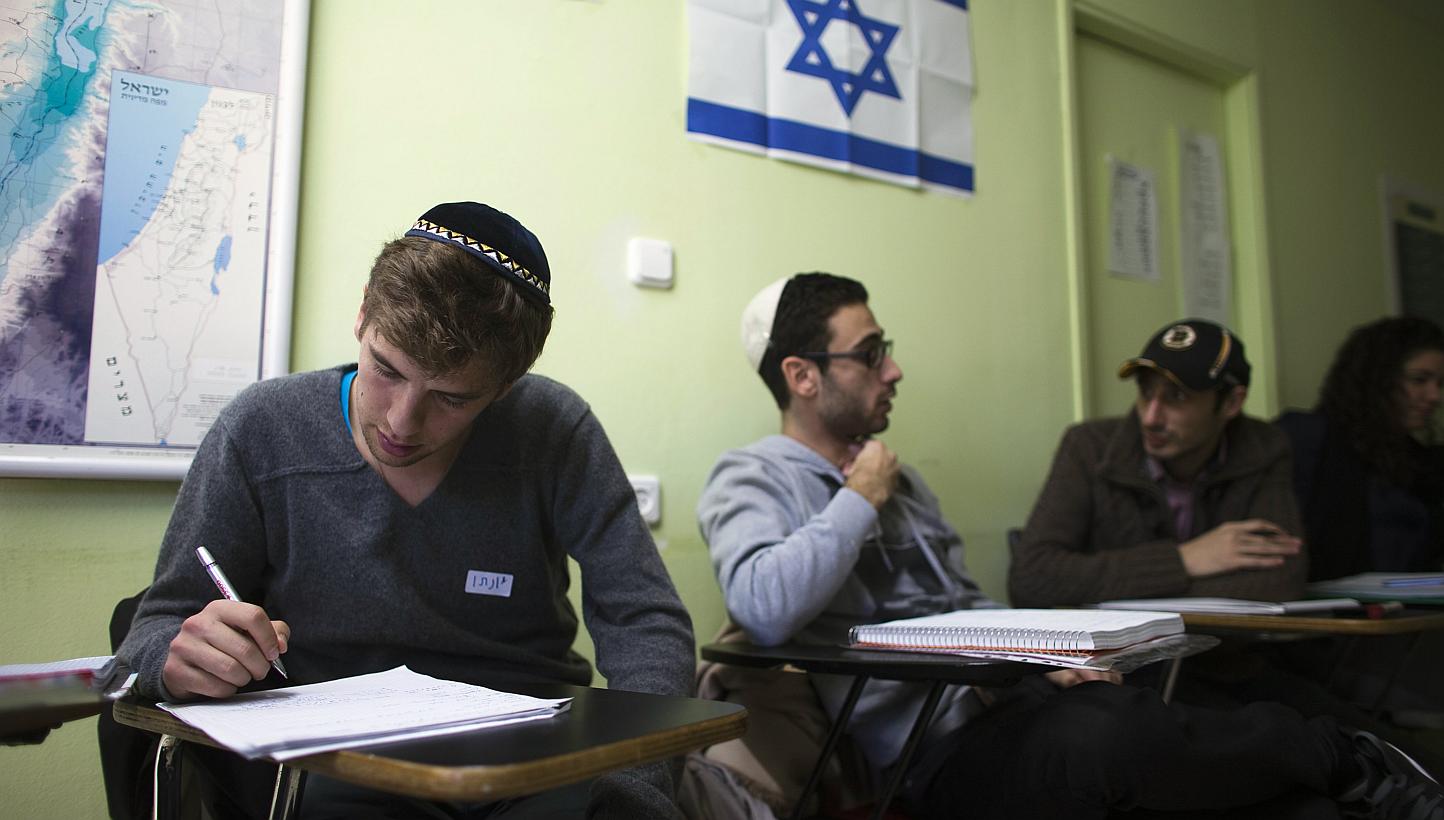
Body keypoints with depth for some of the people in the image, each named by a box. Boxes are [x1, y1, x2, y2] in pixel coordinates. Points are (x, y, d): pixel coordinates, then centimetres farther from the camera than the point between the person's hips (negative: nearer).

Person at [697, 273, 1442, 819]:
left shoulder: (898, 479, 20)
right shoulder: (751, 480, -4)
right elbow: (764, 609, -25)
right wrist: (859, 501, -12)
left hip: (1006, 708, 7)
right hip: (933, 753, -7)